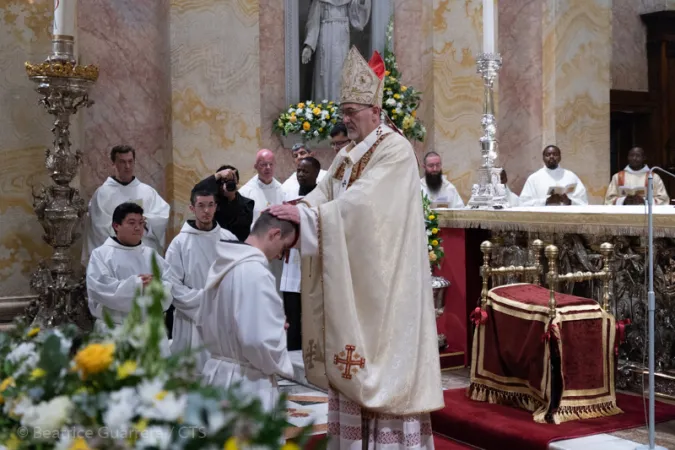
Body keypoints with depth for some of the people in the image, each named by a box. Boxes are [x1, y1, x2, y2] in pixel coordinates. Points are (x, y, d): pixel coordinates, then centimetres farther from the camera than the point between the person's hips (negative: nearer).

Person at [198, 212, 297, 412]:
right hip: (246, 383, -9)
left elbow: (203, 325, 18)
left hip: (217, 373, 9)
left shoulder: (222, 265, 7)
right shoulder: (255, 272, -21)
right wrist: (281, 365, -8)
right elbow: (258, 341, -25)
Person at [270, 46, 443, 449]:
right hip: (352, 273, 8)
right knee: (355, 357, 9)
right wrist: (293, 209, -15)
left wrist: (305, 214, -24)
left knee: (386, 346, -3)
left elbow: (361, 202, -22)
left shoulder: (395, 149, -11)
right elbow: (324, 194, 5)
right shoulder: (348, 154, 15)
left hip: (384, 275, -8)